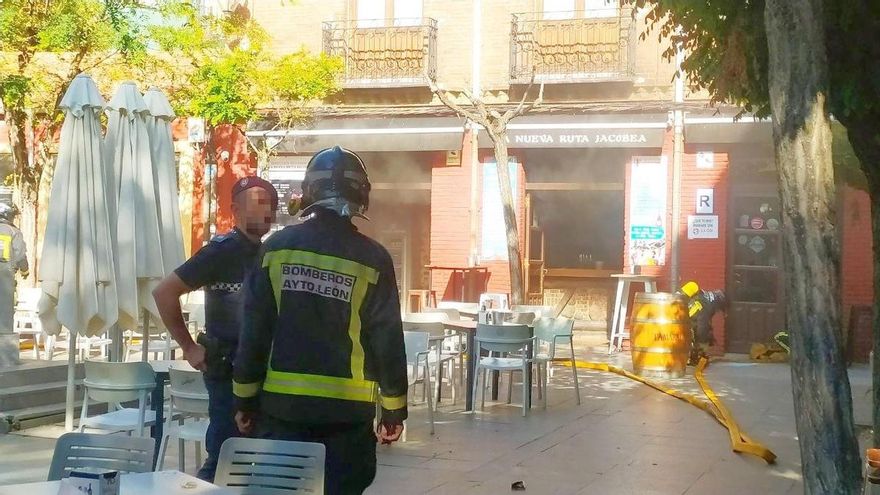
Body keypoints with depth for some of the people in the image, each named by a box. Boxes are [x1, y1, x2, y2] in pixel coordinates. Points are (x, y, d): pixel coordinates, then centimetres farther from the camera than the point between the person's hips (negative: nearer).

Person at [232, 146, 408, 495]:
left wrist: (245, 399, 8)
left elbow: (254, 331, 0)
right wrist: (394, 410, 4)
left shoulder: (277, 248, -1)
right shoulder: (372, 258, -6)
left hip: (281, 404, 2)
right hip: (346, 409, -1)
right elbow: (387, 340, -4)